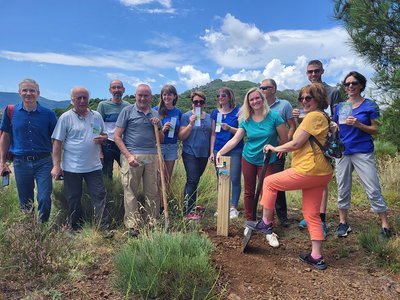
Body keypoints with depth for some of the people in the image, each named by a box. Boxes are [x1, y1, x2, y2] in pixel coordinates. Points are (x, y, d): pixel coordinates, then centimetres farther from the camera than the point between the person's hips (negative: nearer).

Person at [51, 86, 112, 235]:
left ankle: (104, 227, 9)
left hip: (94, 166, 3)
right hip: (71, 167, -2)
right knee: (73, 200, 9)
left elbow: (104, 135, 19)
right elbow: (57, 143, -5)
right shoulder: (66, 117, -4)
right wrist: (56, 165, -10)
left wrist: (103, 138, -7)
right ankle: (75, 229, 25)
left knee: (100, 196, 1)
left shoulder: (97, 116, 8)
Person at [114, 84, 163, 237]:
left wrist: (158, 127, -1)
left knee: (153, 192, 6)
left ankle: (152, 223, 18)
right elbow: (117, 136, -2)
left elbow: (161, 139, 19)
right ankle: (132, 225, 8)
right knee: (131, 191, -2)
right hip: (132, 156, -4)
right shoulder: (127, 111, 2)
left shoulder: (155, 114, 15)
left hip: (152, 157, 4)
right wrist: (128, 155, -12)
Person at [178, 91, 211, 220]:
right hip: (190, 153, -5)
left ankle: (192, 205, 28)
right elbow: (181, 137, -9)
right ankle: (188, 211, -10)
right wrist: (191, 124, -21)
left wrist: (211, 152, 8)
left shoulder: (209, 117, 11)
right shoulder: (186, 116, -5)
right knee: (192, 180, -12)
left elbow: (211, 134, 18)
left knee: (195, 180, 14)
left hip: (204, 154, 5)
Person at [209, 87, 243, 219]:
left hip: (235, 150, -3)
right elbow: (213, 134, 11)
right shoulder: (215, 112, 11)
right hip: (219, 149, 3)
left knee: (235, 179, -3)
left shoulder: (237, 111, 0)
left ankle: (233, 207, 8)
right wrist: (211, 152, 6)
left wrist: (229, 128, -22)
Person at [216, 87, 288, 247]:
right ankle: (249, 222, 27)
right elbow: (235, 139, -7)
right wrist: (220, 152, -18)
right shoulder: (246, 120, -2)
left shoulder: (273, 116, -11)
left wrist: (276, 150, 0)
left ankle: (269, 230, 7)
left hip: (267, 162, -3)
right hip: (248, 160, 3)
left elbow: (284, 139, -6)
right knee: (249, 192, 11)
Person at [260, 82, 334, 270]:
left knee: (269, 182, 3)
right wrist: (283, 149, 16)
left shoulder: (314, 116, -11)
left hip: (309, 170, -10)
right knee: (311, 215, 12)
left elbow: (295, 143, -15)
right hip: (321, 173, 10)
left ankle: (266, 223, 13)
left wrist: (275, 148, 0)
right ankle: (317, 257, 16)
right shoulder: (323, 117, 22)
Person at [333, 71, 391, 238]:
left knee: (373, 190, -3)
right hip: (343, 152, 4)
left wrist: (358, 124, -20)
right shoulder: (340, 106, 9)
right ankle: (343, 223, 20)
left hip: (363, 152, -3)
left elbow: (375, 130, -3)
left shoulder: (370, 105, -1)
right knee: (342, 189, 9)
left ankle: (385, 226, 9)